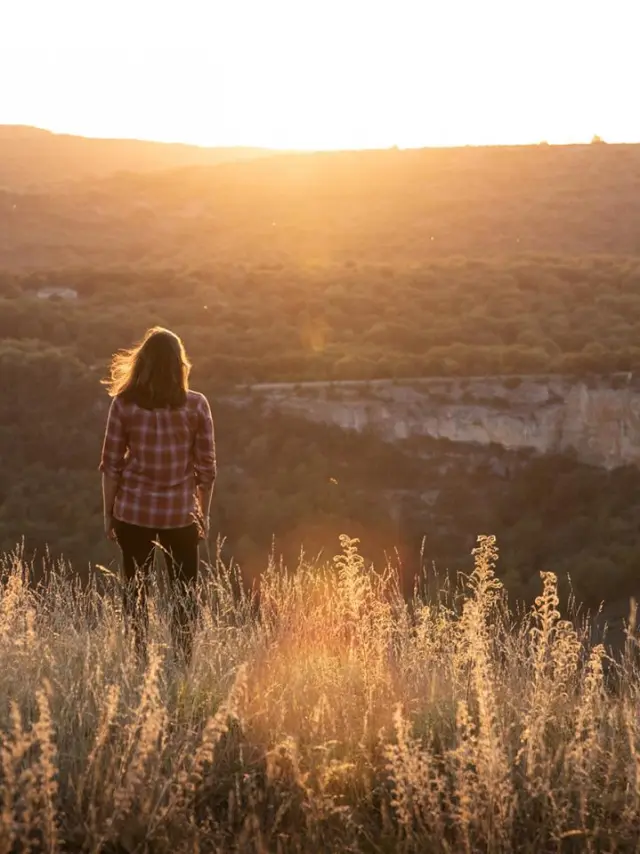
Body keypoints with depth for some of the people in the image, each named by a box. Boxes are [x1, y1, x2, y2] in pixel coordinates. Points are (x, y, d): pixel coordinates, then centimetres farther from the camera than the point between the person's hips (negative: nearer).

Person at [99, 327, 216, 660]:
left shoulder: (123, 403, -6)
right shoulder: (197, 405, -5)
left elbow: (111, 464, -3)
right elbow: (206, 467, -2)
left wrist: (108, 513, 7)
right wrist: (204, 514, 10)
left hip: (134, 512, 0)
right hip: (180, 513, 0)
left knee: (134, 590, 12)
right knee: (183, 592, 11)